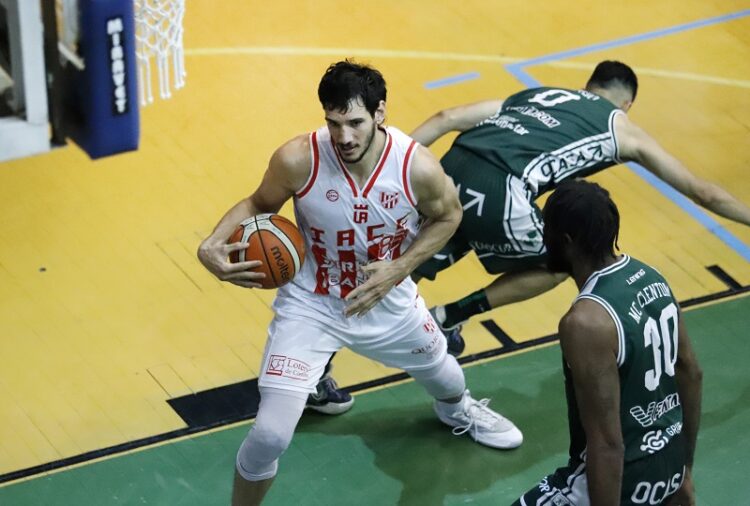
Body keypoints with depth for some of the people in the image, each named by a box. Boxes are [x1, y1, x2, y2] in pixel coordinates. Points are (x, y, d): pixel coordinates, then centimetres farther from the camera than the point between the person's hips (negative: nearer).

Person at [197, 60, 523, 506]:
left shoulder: (419, 167, -25)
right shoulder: (298, 160, -28)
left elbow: (447, 216, -4)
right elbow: (258, 206, -9)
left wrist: (399, 269, -17)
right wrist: (212, 246, -27)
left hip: (389, 303, 3)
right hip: (310, 306, -3)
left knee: (443, 375, 31)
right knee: (271, 435, -16)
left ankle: (458, 411, 72)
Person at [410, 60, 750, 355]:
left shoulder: (536, 94, 33)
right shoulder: (622, 129, 23)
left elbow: (447, 118, 20)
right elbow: (700, 191, 31)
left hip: (451, 170, 5)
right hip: (497, 193, -4)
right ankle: (450, 316, 15)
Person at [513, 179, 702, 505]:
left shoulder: (586, 322, -27)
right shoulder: (650, 277, -2)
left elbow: (607, 445, -26)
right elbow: (690, 374, 9)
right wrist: (683, 471, 18)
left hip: (622, 476, -8)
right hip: (669, 460, 8)